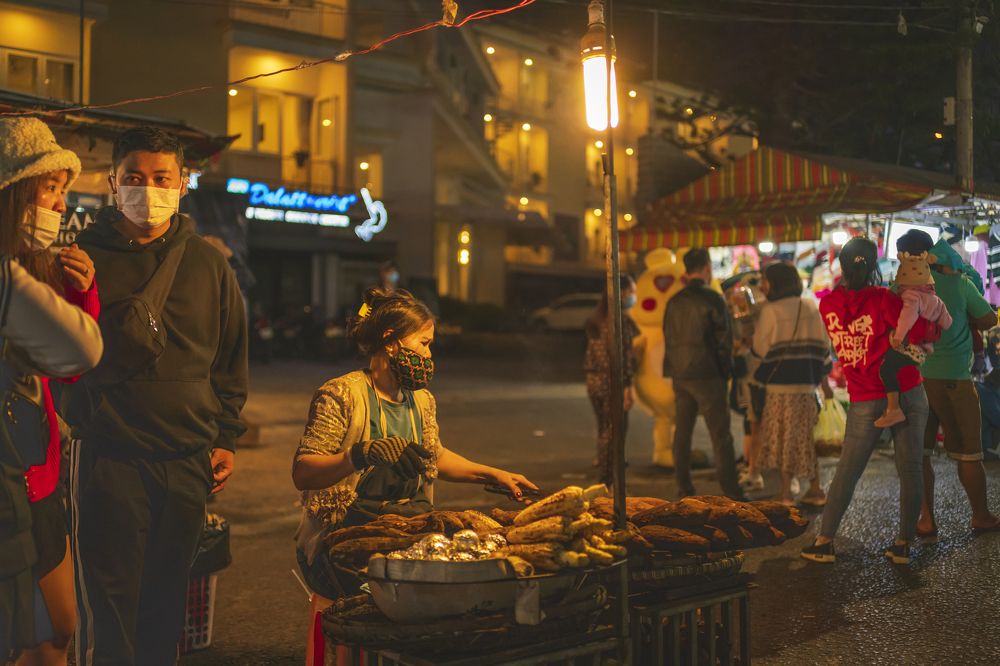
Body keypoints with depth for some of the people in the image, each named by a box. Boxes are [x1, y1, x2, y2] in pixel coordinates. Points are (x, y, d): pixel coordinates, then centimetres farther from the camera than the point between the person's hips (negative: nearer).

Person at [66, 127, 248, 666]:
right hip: (108, 457, -2)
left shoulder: (207, 263, 8)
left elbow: (231, 359, 13)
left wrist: (226, 438, 8)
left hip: (188, 461, 3)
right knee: (108, 607, 0)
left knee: (167, 605, 13)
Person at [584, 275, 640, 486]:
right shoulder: (619, 318, -14)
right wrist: (627, 386, -19)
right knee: (614, 430, -1)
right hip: (611, 380, -8)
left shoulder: (596, 318, 13)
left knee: (604, 429, 17)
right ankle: (606, 480, 1)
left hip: (593, 380, 8)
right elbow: (621, 353, -19)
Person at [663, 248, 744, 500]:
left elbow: (669, 338, 11)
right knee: (720, 436, -3)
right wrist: (726, 371, 2)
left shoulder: (675, 301, 8)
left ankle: (684, 488, 14)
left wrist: (677, 369, 15)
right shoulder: (712, 299, -11)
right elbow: (724, 340, -10)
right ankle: (731, 492, -4)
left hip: (680, 376, 6)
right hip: (707, 375, -6)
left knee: (682, 432, 10)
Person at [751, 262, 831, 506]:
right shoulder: (811, 308, 7)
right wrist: (818, 374, 16)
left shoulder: (770, 310, -10)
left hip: (780, 383, -5)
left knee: (784, 436, 2)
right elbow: (823, 344, 8)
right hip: (807, 381, 5)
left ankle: (786, 492, 3)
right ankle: (815, 489, 16)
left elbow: (760, 347, -7)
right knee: (805, 436, 14)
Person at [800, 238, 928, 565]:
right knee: (910, 470, 7)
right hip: (907, 392, -2)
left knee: (846, 473, 10)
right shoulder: (883, 300, -14)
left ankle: (824, 541, 11)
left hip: (865, 403, 2)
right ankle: (904, 544, 11)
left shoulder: (828, 304, -3)